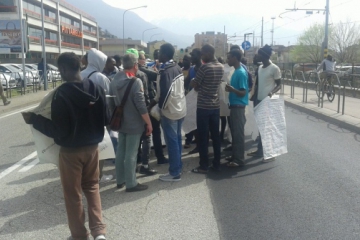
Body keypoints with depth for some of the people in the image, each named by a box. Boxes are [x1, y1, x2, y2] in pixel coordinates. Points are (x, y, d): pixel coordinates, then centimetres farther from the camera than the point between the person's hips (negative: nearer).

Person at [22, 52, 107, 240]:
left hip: (70, 151, -5)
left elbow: (58, 131, -18)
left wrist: (34, 119, -7)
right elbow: (105, 120, 5)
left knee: (73, 193, 11)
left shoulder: (62, 94, -20)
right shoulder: (96, 89, -2)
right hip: (92, 147, 5)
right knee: (92, 187, 20)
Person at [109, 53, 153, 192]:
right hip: (134, 124, -7)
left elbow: (111, 104, 14)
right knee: (131, 154, -1)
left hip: (121, 123, 7)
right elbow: (141, 106, -20)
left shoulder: (114, 81, 7)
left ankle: (120, 180, 24)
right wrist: (149, 123, -13)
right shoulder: (135, 81, -17)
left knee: (120, 152, 14)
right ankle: (131, 184, 7)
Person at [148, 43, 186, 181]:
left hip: (170, 111, -9)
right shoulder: (177, 68, 7)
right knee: (177, 140, 17)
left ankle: (174, 173, 7)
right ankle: (178, 166, 29)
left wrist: (161, 106, -8)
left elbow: (165, 92, -25)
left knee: (172, 142, -1)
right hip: (180, 109, 9)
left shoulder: (165, 71, -19)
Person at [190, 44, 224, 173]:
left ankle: (204, 166, 6)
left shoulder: (204, 67, -16)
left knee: (203, 137, 1)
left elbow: (194, 85, -9)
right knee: (215, 135, 12)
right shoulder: (221, 67, 7)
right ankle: (216, 164, 18)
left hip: (203, 106, -7)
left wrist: (192, 81, 10)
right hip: (215, 105, 7)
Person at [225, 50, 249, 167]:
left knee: (238, 133, -3)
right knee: (234, 132, 14)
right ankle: (235, 156, 23)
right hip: (234, 105, 10)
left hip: (238, 106, -10)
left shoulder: (241, 73, -16)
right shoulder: (236, 71, 13)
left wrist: (232, 89, -35)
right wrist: (230, 88, 10)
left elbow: (243, 92, -20)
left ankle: (239, 160, 4)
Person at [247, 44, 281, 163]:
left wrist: (272, 92, -28)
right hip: (259, 100, 8)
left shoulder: (274, 68, -11)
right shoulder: (260, 68, 11)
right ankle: (260, 150, 23)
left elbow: (279, 85, -10)